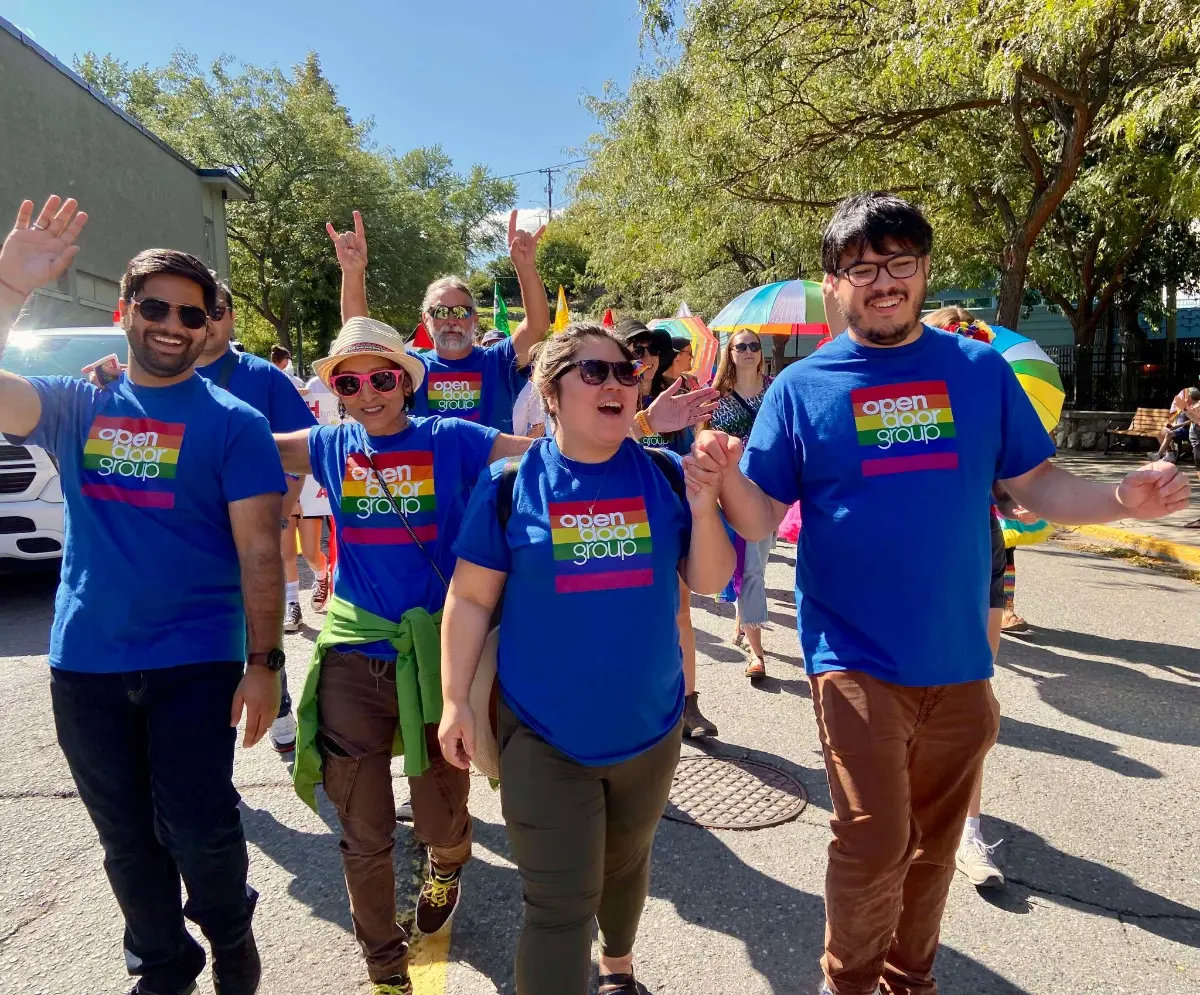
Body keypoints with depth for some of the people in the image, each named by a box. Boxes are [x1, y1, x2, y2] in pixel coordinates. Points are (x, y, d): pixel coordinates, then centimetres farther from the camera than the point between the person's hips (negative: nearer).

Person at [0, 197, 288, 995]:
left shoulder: (233, 423, -4)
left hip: (195, 659, -3)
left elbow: (258, 551, -8)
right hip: (85, 662, 4)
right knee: (127, 837, 16)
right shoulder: (75, 406, 5)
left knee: (197, 826, -1)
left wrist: (265, 662, -12)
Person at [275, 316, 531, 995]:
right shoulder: (332, 447, 4)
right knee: (364, 835, 11)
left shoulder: (449, 440, -5)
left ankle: (446, 868, 53)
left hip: (437, 654, -2)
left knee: (441, 819, 14)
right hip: (352, 658, 2)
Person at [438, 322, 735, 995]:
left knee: (626, 863, 26)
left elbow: (709, 581, -3)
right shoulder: (510, 484, -9)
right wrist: (456, 699, -7)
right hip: (544, 733, -3)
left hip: (649, 724, 4)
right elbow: (471, 596, -5)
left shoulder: (665, 475, -3)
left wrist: (702, 507, -19)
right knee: (559, 904, 4)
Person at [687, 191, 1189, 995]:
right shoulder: (801, 387, -4)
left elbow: (1038, 486, 6)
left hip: (958, 656, 3)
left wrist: (1121, 499, -12)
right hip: (856, 656, -3)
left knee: (935, 840, 18)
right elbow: (761, 520, -5)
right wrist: (728, 475, -26)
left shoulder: (980, 370, 2)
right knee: (875, 843, -2)